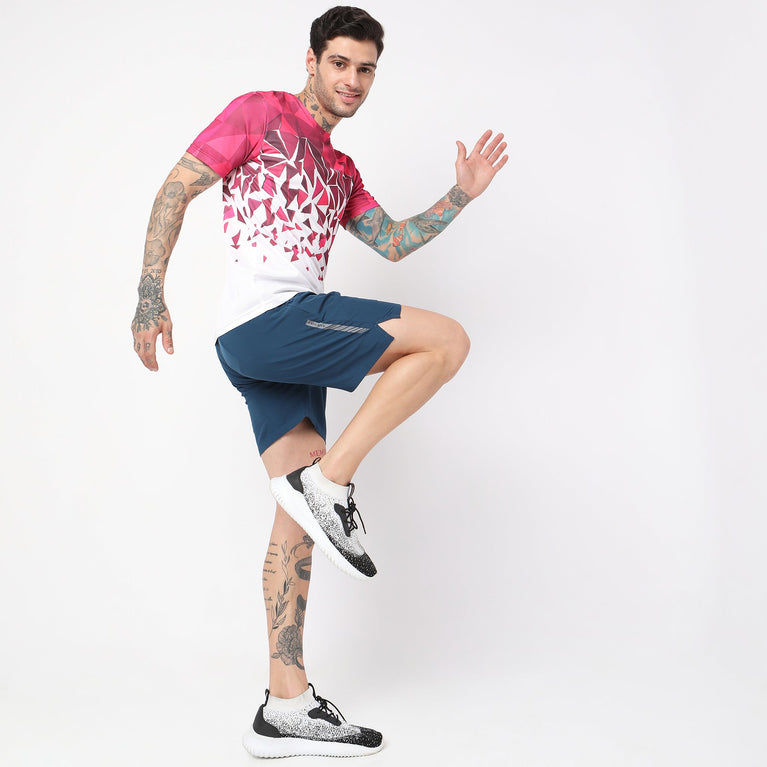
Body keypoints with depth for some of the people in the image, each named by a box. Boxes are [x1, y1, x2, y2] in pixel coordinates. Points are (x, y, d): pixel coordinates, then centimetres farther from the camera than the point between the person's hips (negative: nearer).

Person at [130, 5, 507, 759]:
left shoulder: (339, 170, 29)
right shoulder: (261, 113, 6)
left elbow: (392, 242, 25)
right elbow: (176, 188, -1)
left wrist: (460, 197, 15)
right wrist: (150, 293, -10)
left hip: (281, 345, 8)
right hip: (267, 320, -8)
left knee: (302, 512, 3)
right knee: (446, 339, -12)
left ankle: (286, 707, 7)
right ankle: (330, 481, -13)